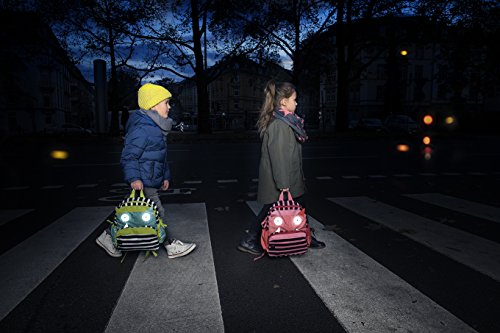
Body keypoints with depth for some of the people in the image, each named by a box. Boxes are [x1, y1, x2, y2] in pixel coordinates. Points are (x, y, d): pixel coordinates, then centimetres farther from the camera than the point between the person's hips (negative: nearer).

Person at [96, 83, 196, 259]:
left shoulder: (157, 128, 15)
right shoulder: (142, 128, -19)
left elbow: (161, 157, 23)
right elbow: (128, 156, -20)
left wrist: (165, 176, 24)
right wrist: (134, 178, -29)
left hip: (151, 180, 11)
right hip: (143, 182, -11)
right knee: (157, 213, -1)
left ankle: (109, 236, 30)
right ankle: (170, 246, 11)